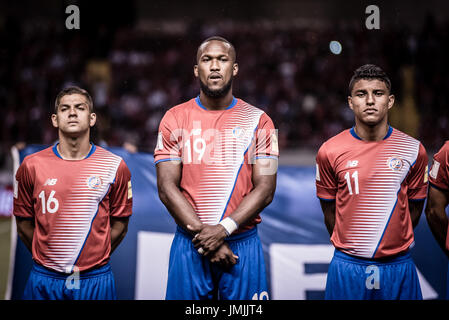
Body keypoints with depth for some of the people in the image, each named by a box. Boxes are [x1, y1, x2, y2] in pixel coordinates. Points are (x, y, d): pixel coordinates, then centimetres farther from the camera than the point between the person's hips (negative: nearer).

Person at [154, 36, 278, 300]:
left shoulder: (258, 121, 4)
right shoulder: (175, 119, 4)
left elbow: (265, 189, -3)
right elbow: (167, 188, -3)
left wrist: (223, 229, -15)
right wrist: (203, 235, -12)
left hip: (243, 244, 0)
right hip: (189, 245, 0)